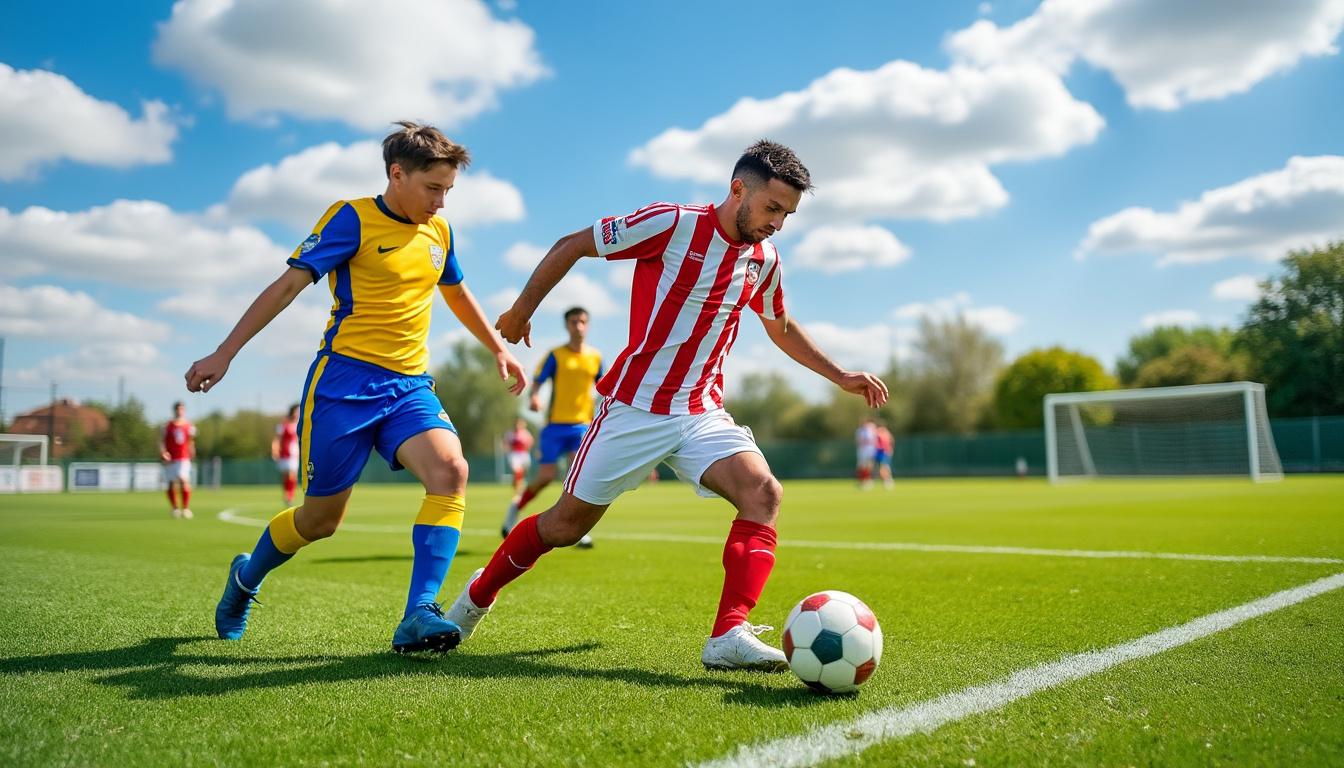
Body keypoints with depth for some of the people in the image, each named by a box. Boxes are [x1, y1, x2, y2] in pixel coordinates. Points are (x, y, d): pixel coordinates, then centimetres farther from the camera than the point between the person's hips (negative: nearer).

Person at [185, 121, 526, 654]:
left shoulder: (439, 232, 12)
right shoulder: (352, 219, -6)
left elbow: (458, 294, 29)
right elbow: (288, 285, -8)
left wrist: (498, 349, 34)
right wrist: (224, 353, -12)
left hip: (411, 385, 5)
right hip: (344, 380, -4)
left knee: (451, 470, -25)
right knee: (321, 517, 5)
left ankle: (418, 617, -26)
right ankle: (246, 578, 37)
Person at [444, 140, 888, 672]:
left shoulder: (764, 260, 5)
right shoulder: (673, 224, -13)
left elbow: (782, 329, 24)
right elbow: (572, 245, -5)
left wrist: (841, 377, 17)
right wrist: (521, 310, -2)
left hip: (703, 413, 5)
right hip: (634, 408, -5)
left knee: (764, 493, -21)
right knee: (567, 524, 4)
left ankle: (728, 637, -24)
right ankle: (477, 597, 30)